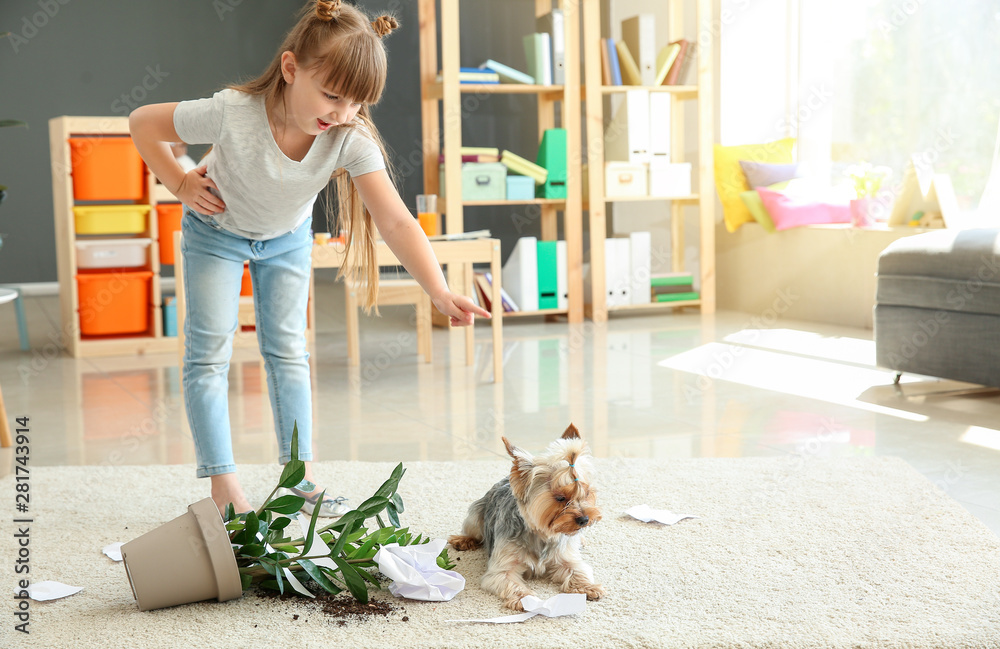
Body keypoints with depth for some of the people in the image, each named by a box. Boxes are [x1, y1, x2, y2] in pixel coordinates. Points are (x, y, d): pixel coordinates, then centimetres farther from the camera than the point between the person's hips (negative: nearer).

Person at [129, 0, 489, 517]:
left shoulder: (352, 140, -33)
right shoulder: (232, 115, -39)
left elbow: (396, 221, -40)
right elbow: (142, 123, -21)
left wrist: (440, 293, -49)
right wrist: (181, 185, -23)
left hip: (287, 237, 2)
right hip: (217, 231, -2)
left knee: (288, 351, 4)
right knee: (209, 352, -6)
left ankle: (301, 477, 13)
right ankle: (224, 489, 0)